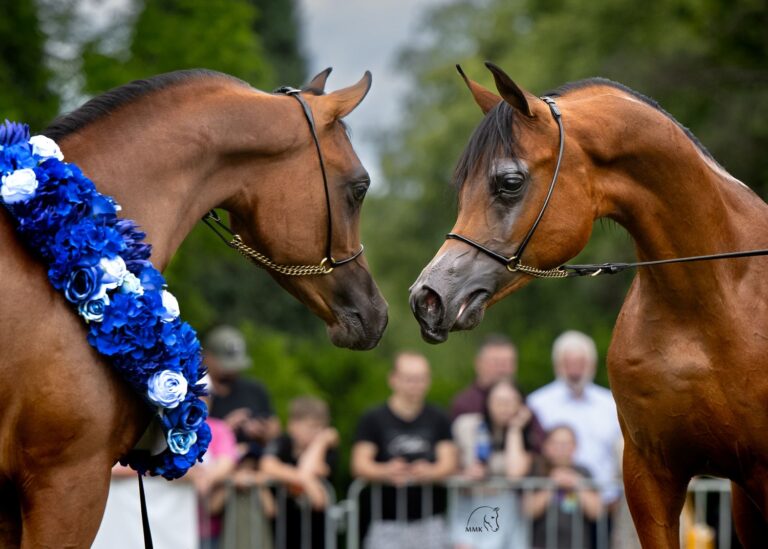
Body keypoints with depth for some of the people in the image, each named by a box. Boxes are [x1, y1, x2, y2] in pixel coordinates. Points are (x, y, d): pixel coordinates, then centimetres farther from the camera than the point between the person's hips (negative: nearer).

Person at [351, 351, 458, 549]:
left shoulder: (439, 420, 10)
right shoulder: (373, 419, 3)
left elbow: (449, 463, 2)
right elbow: (360, 465, -5)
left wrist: (430, 472, -22)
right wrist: (386, 472, -27)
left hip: (429, 522, 2)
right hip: (386, 523, -2)